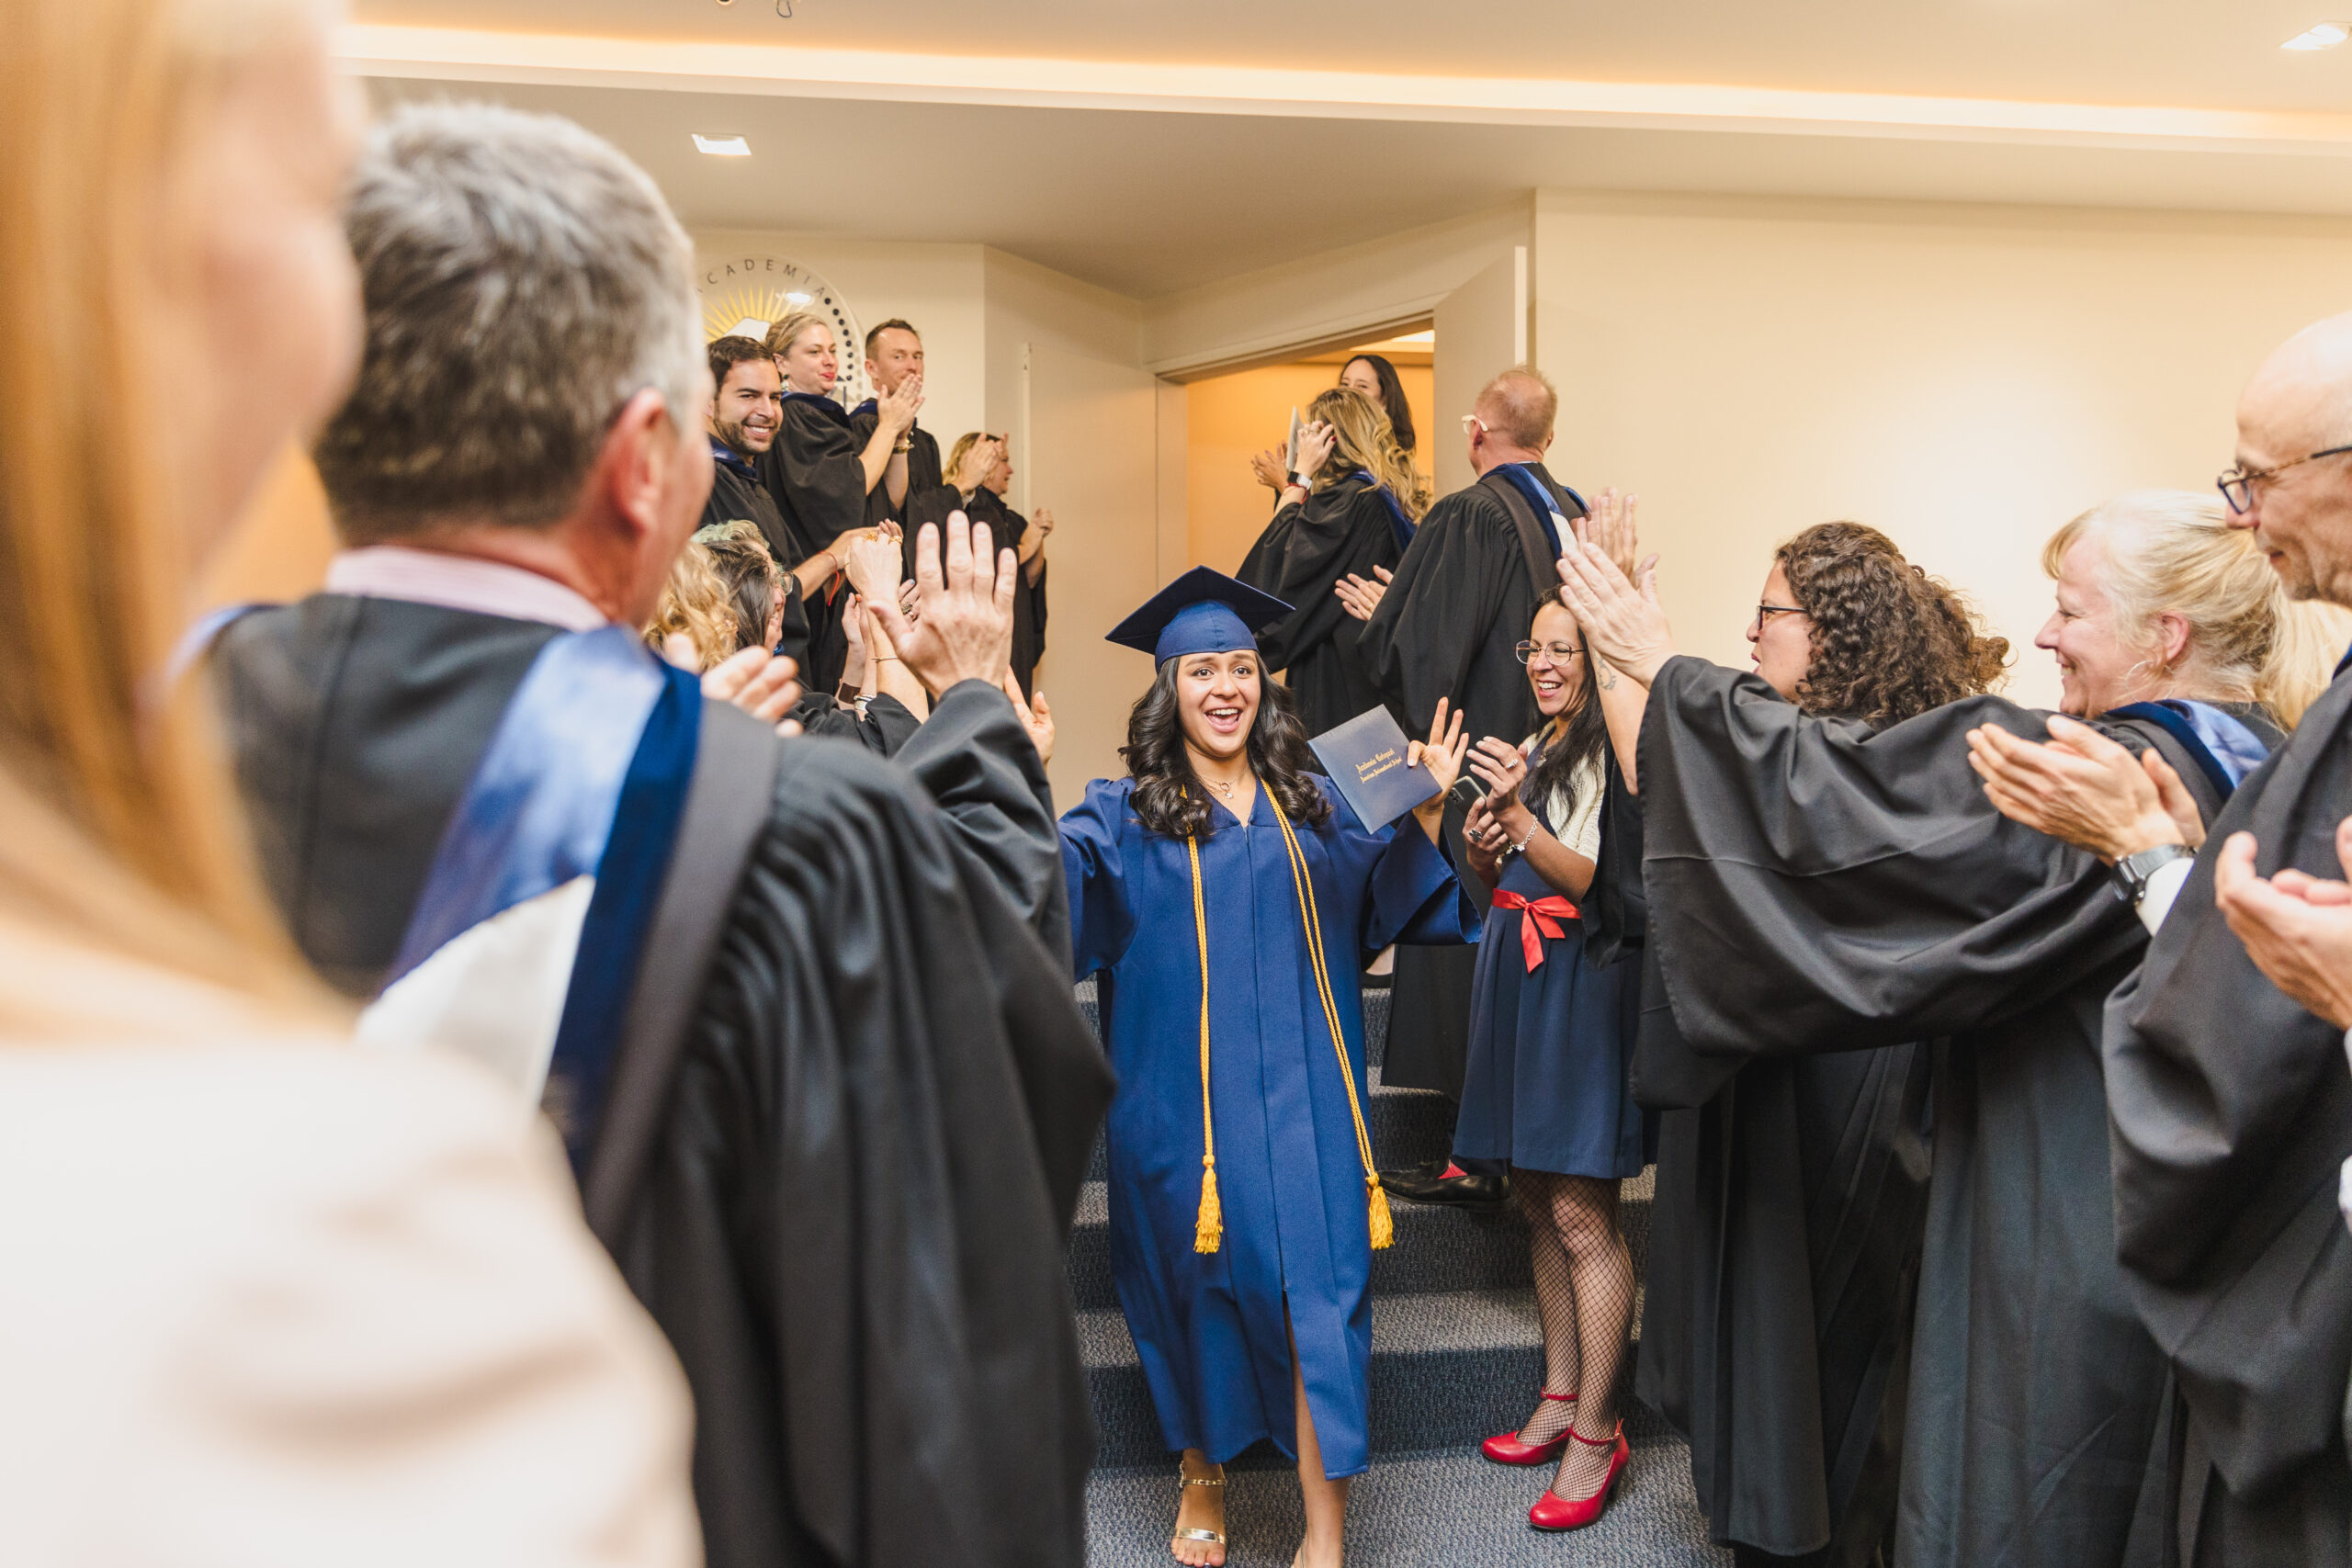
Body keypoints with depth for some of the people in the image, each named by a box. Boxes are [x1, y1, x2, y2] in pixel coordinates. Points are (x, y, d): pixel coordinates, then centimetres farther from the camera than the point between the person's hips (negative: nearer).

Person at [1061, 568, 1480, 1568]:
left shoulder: (1311, 805, 10)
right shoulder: (1124, 814, 0)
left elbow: (1390, 897, 13)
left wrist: (1425, 814, -1)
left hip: (1302, 1097, 2)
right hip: (1185, 1099, -1)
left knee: (1318, 1290, -3)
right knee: (1198, 1283, 11)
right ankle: (1202, 1475, 37)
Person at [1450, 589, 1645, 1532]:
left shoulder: (1620, 754, -10)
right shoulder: (1535, 749, 15)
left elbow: (1599, 880, -17)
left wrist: (1517, 815, -24)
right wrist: (1479, 843, -2)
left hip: (1585, 983, -8)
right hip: (1517, 971, 8)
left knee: (1580, 1214, -6)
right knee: (1538, 1200, 13)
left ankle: (1596, 1431, 6)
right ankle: (1560, 1396, 25)